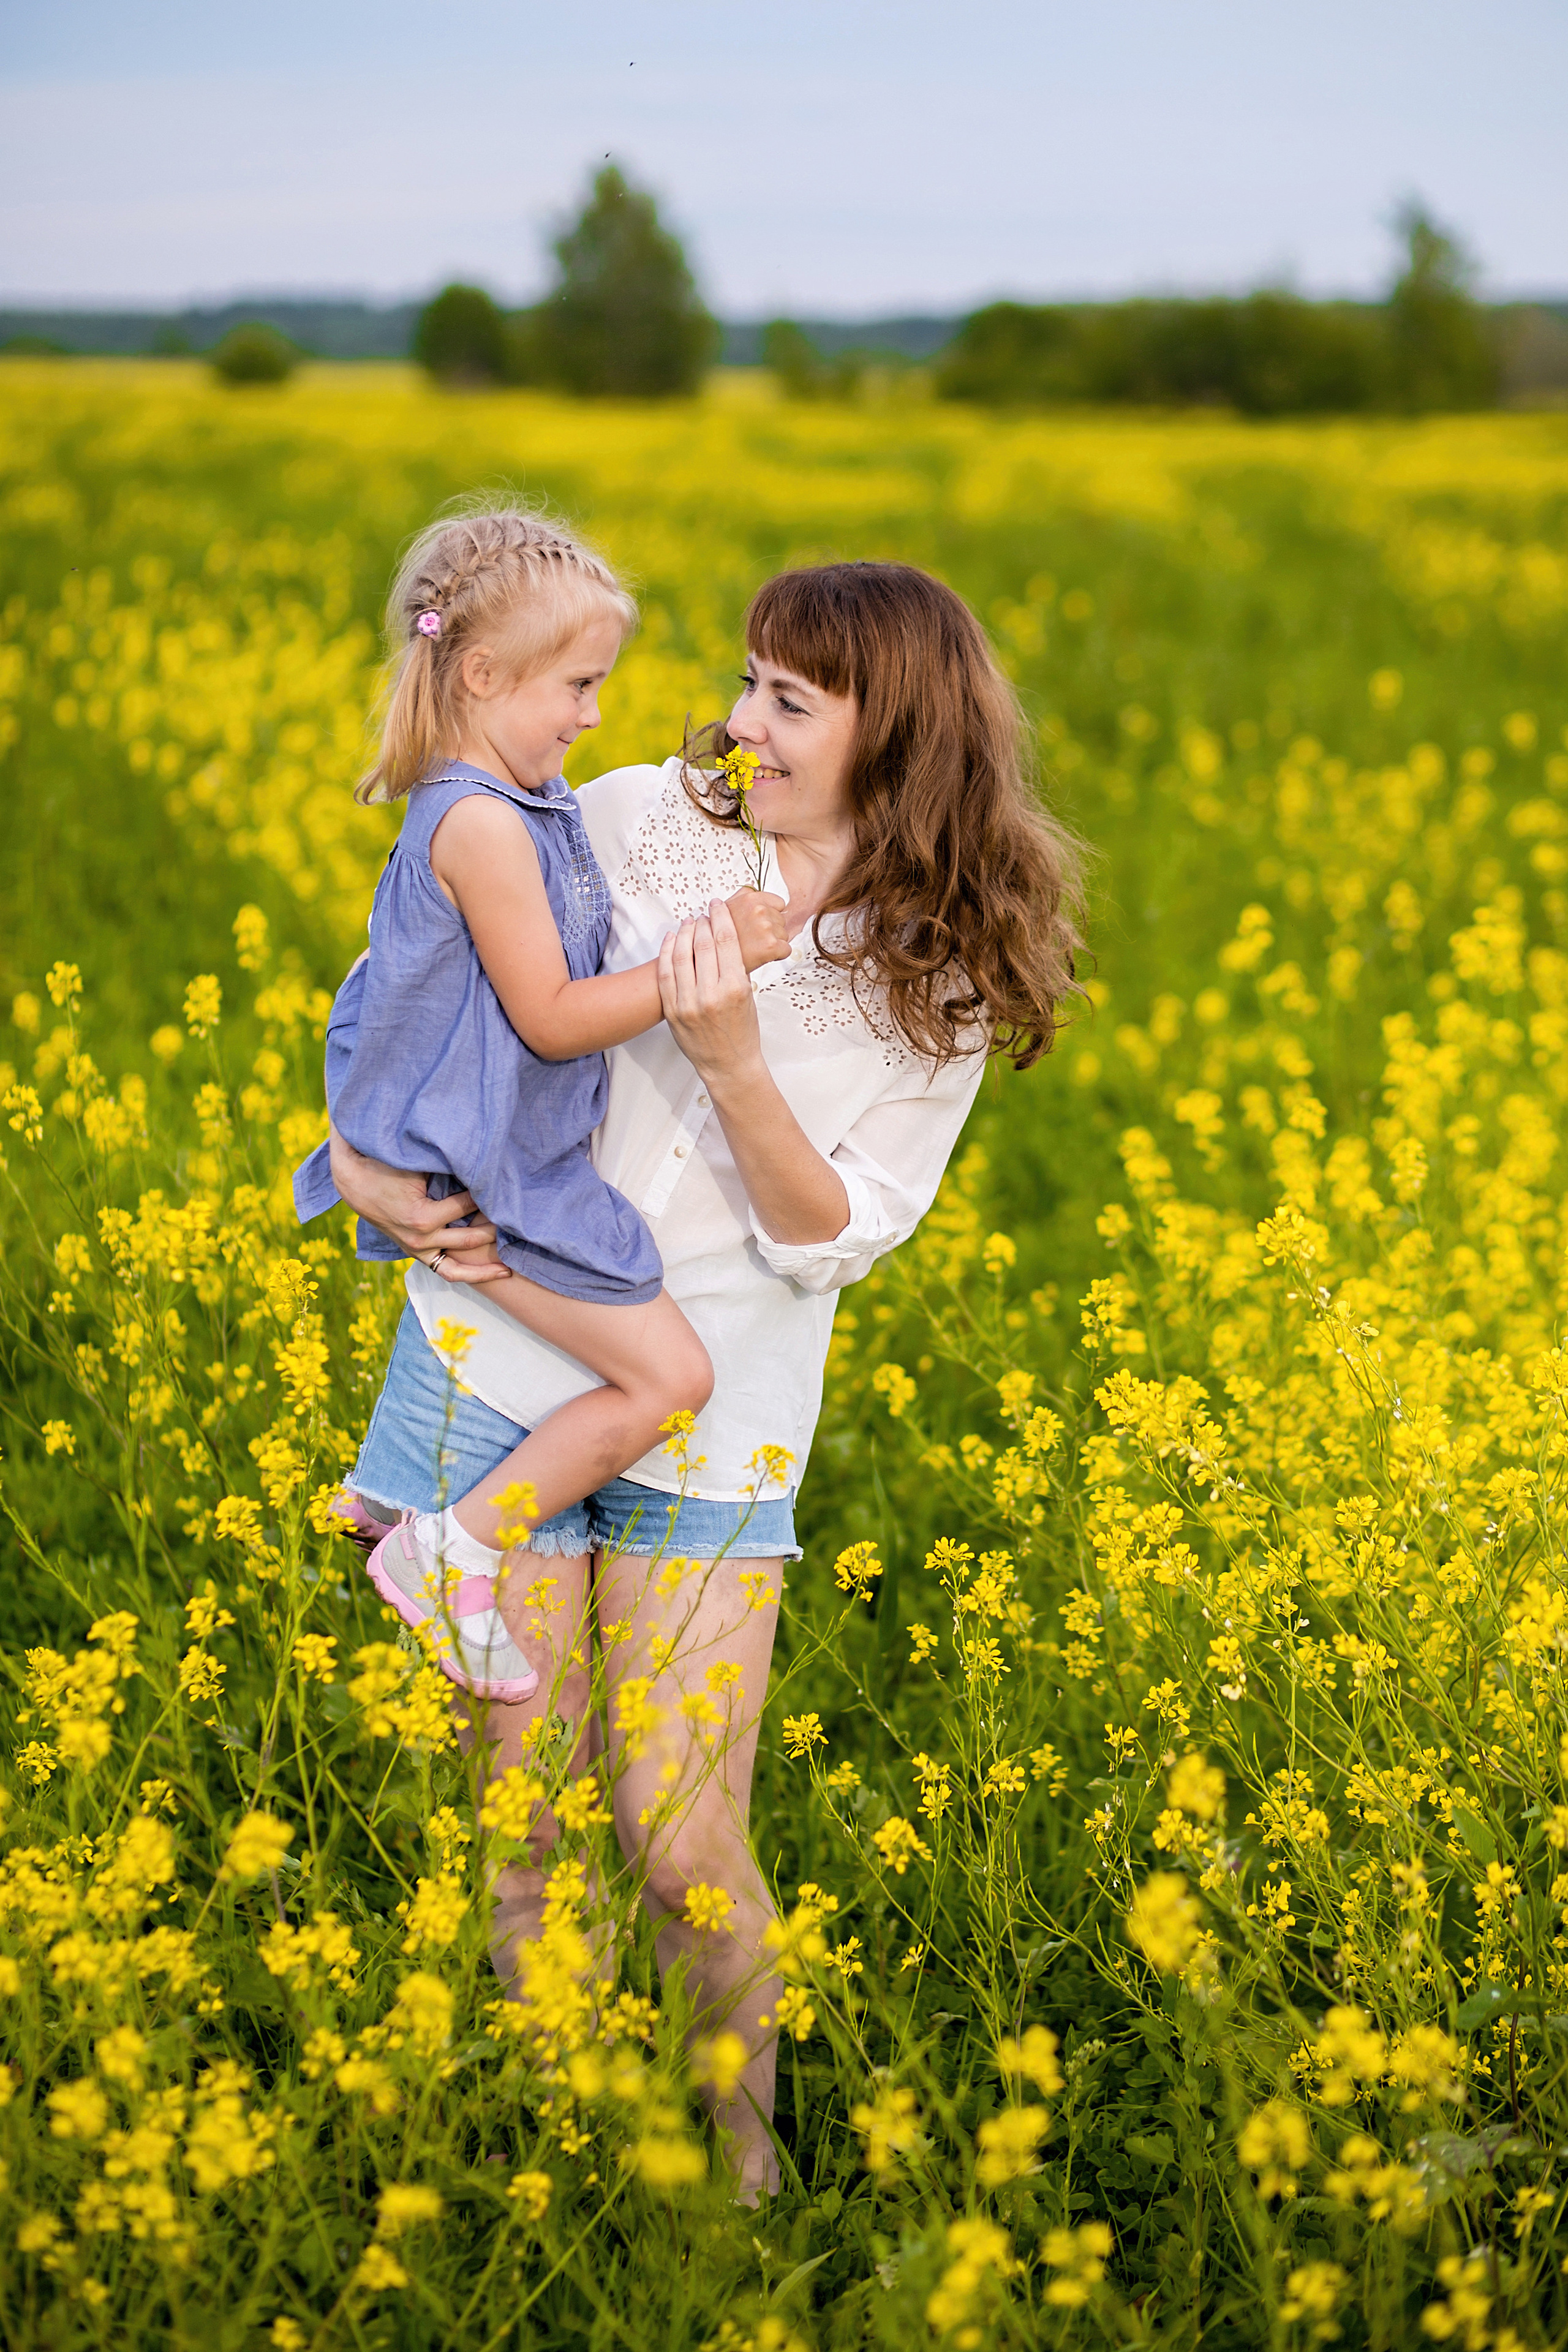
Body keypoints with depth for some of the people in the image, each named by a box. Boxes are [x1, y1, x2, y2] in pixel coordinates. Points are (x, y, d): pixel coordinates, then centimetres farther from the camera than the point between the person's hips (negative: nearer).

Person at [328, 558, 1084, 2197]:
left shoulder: (950, 974, -3)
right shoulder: (635, 818, -2)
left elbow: (833, 1240, -7)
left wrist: (734, 1064, -22)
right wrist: (366, 1150, -7)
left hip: (716, 1416, -1)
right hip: (508, 1349, 1)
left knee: (679, 1845, -3)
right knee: (519, 1822, 4)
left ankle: (738, 2177, 22)